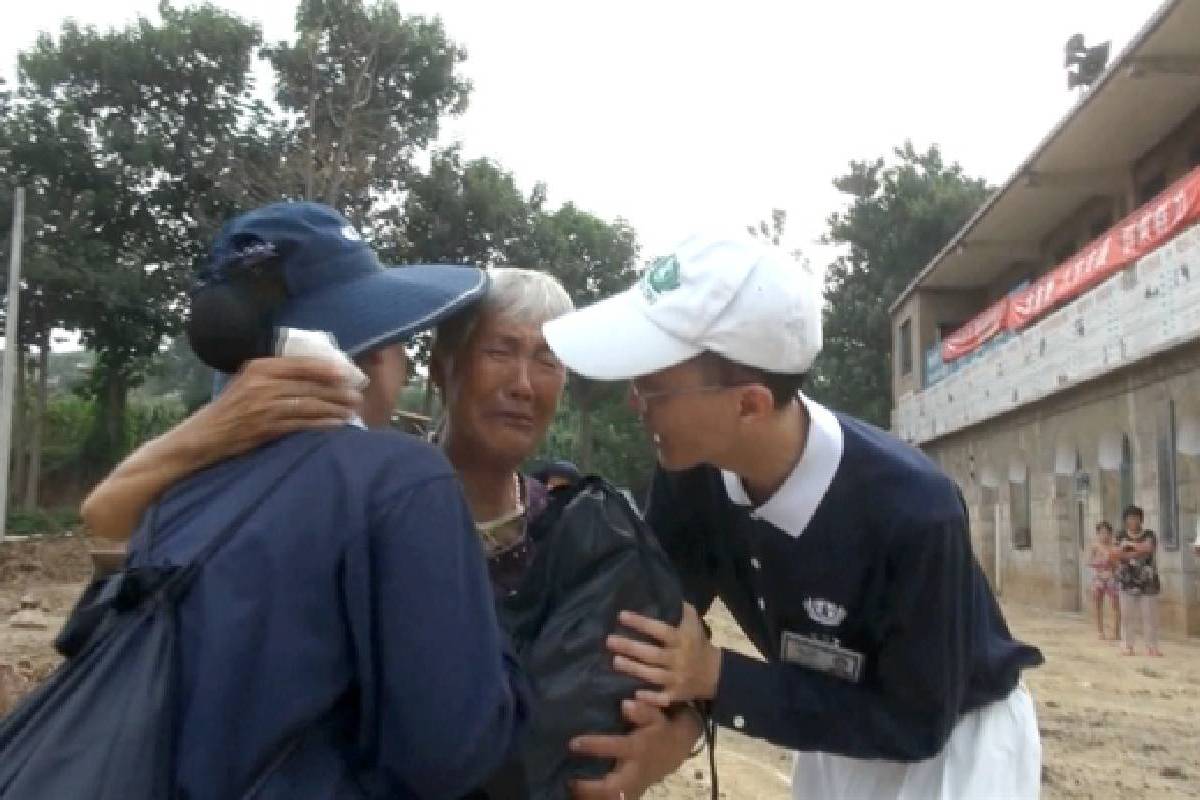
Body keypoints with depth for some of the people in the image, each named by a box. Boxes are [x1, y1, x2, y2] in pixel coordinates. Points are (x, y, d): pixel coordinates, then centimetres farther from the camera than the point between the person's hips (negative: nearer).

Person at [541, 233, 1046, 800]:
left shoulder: (912, 512, -36)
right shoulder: (692, 468, -20)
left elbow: (917, 725, -26)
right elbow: (653, 619, -8)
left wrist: (719, 678, -32)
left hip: (953, 743, -5)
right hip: (838, 734, 5)